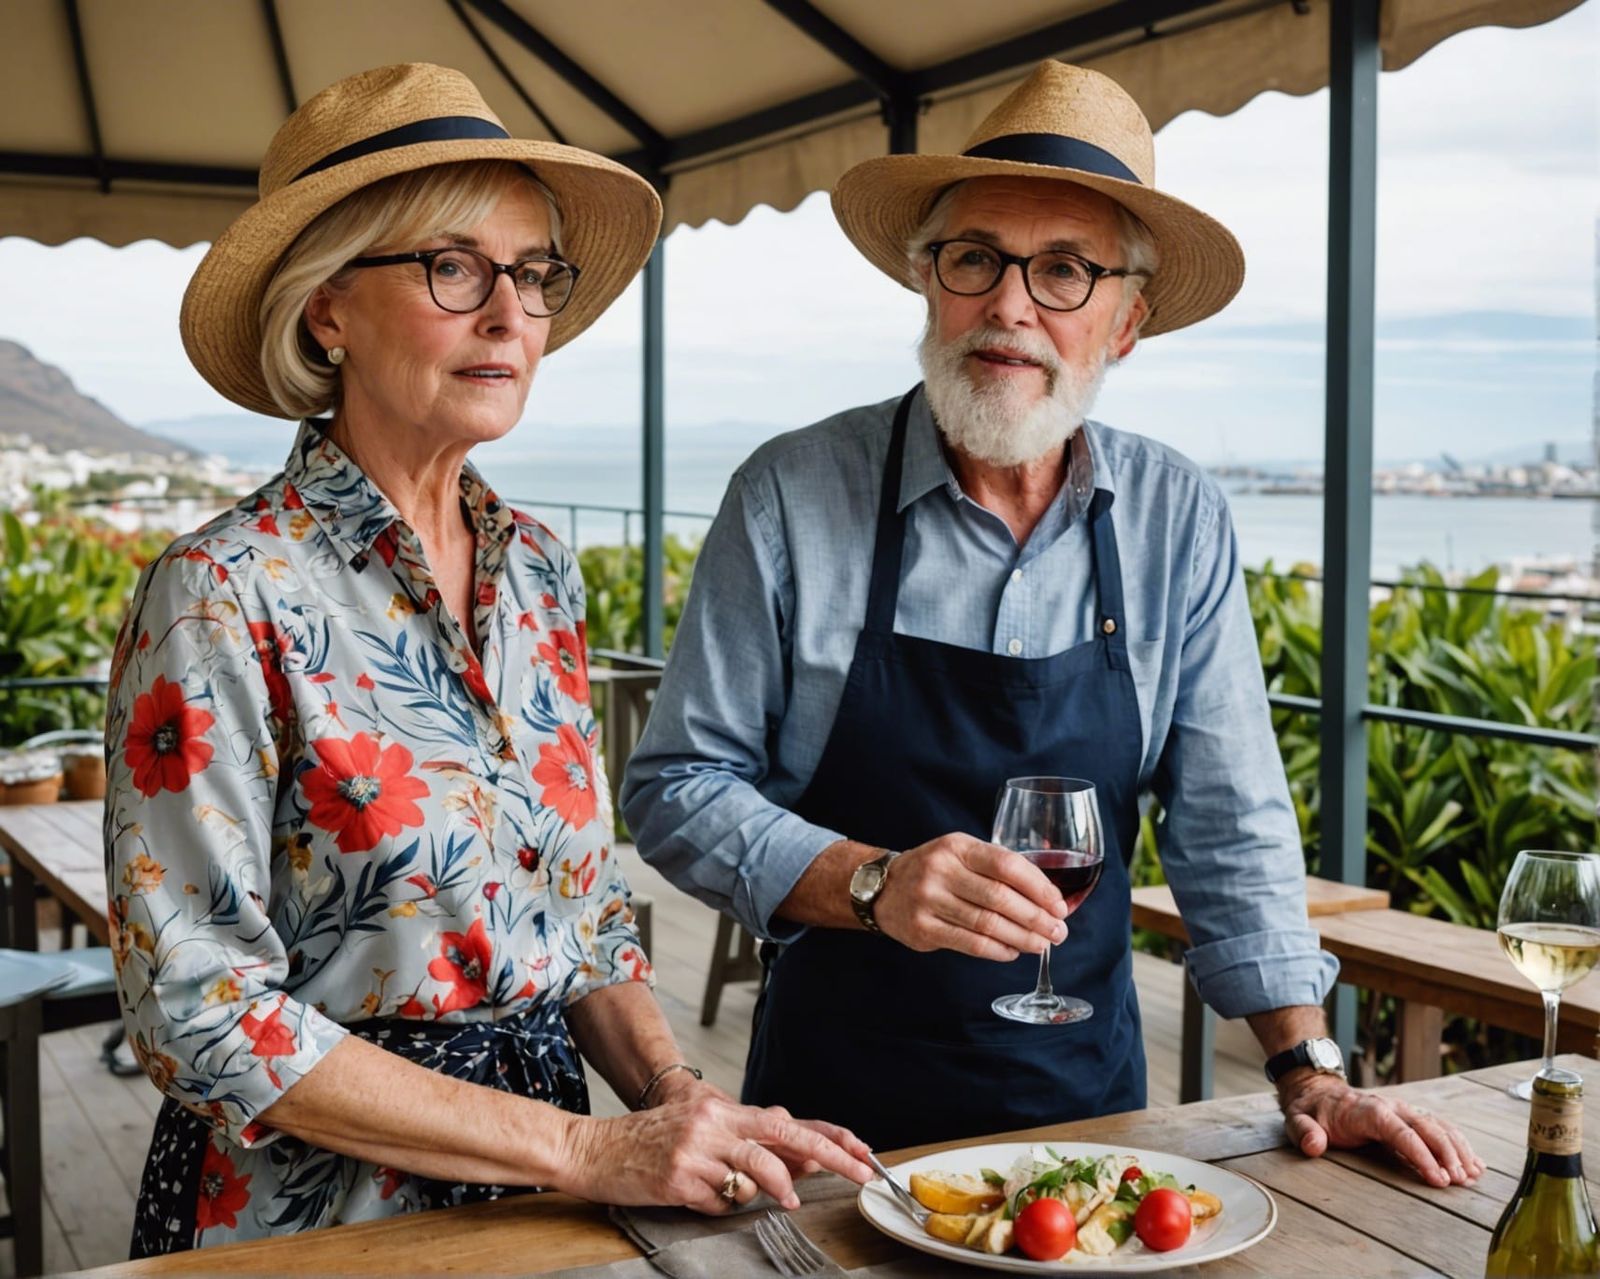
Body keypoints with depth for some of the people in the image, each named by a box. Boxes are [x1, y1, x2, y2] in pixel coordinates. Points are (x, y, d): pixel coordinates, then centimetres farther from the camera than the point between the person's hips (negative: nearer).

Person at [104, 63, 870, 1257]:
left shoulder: (540, 572, 2)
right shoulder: (223, 597, -16)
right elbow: (199, 1008, -18)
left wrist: (675, 1094, -8)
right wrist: (589, 1149, -20)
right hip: (308, 1199, -5)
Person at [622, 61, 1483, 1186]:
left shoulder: (1179, 520, -4)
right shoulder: (792, 497, -12)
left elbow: (1229, 825, 1)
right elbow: (676, 787, -10)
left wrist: (1310, 1072, -5)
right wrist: (870, 884, -25)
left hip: (1085, 1098, 3)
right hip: (839, 1101, -2)